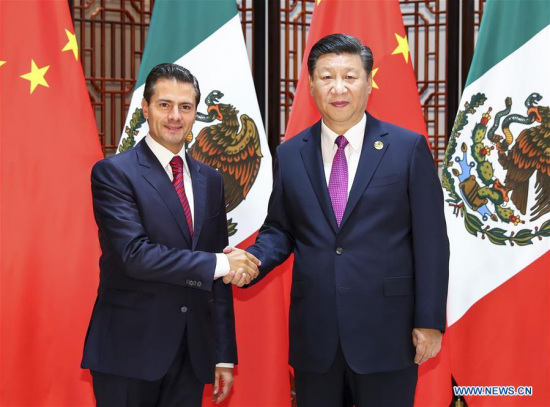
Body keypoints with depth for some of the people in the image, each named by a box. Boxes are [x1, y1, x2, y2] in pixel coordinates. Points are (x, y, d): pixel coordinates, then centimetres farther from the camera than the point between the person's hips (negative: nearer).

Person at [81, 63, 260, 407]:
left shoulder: (209, 179, 10)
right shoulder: (114, 172, -7)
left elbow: (218, 276, 11)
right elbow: (134, 254, -19)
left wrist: (224, 355, 9)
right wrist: (219, 264, -16)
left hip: (193, 351, 5)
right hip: (130, 350, -5)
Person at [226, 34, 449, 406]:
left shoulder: (408, 148, -2)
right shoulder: (290, 154, 7)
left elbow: (430, 241, -3)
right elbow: (280, 230, 13)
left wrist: (430, 321, -6)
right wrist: (253, 259, -9)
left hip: (386, 330, -2)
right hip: (314, 333, 3)